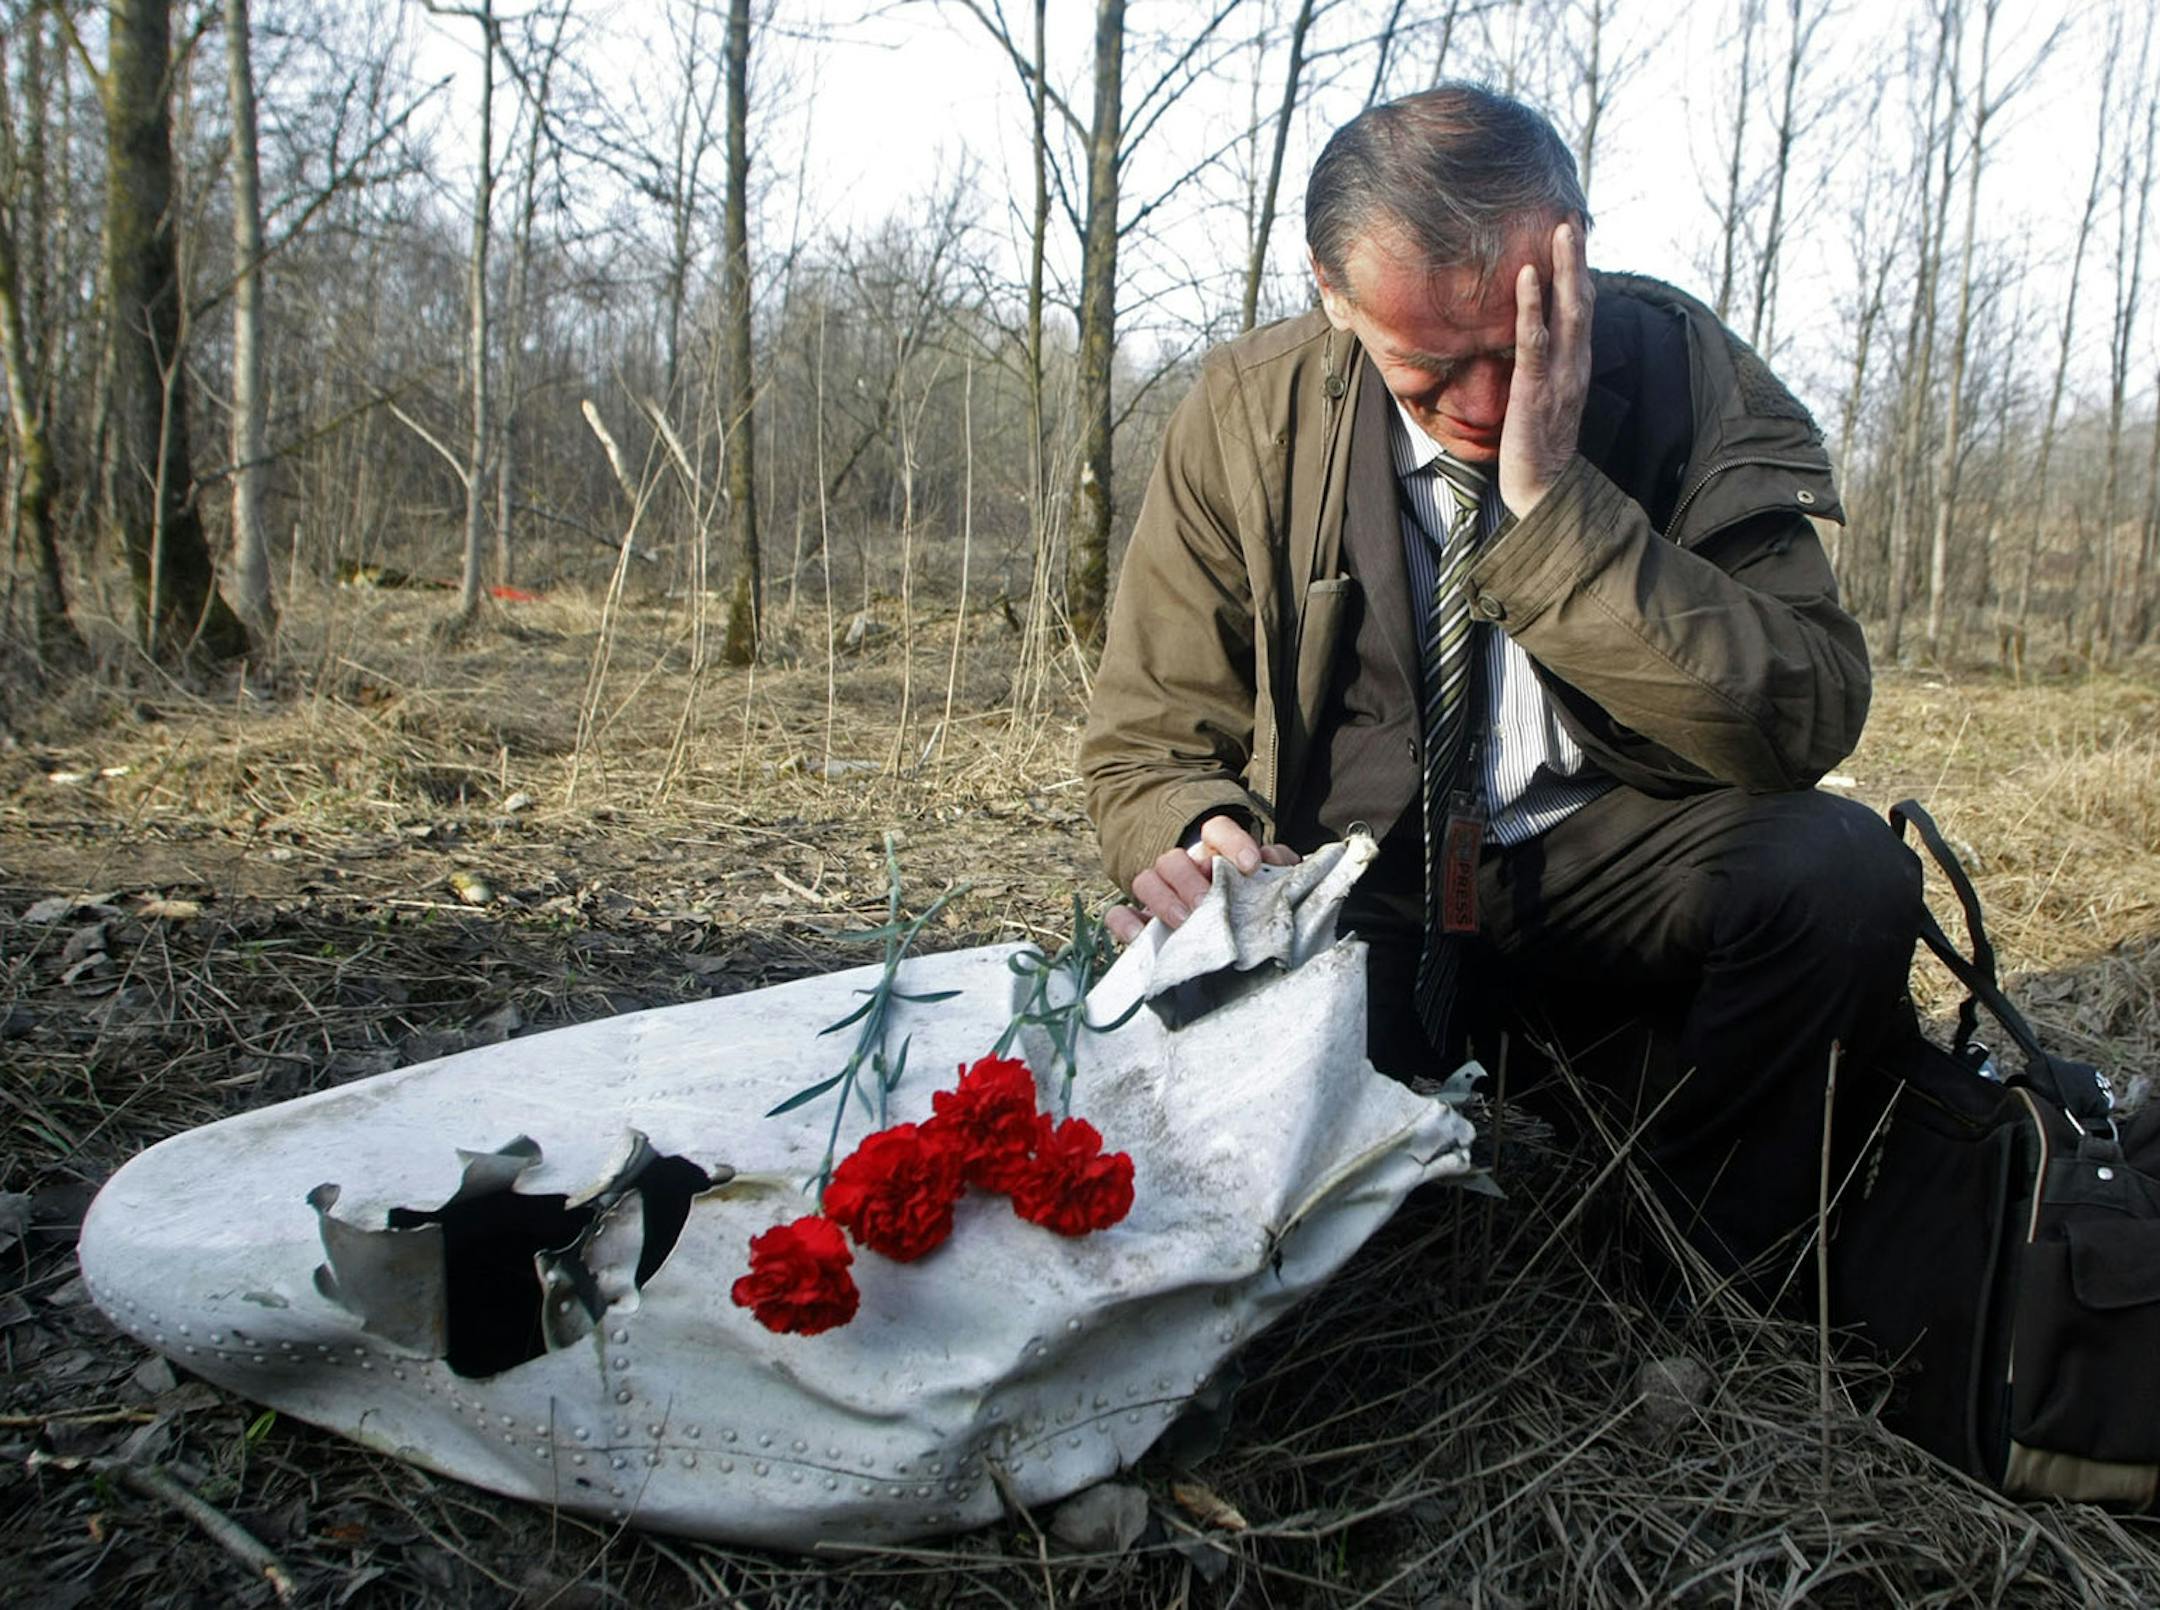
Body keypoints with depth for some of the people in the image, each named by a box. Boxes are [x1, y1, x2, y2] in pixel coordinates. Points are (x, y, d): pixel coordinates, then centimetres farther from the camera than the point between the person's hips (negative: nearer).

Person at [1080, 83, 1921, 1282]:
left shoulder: (1683, 371, -10)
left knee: (1841, 866, -29)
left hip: (1617, 867, 1)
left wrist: (1556, 502, -29)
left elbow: (1807, 723, -20)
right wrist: (1197, 836, -25)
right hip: (1355, 894, 0)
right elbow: (1148, 732, -1)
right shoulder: (1247, 410, -7)